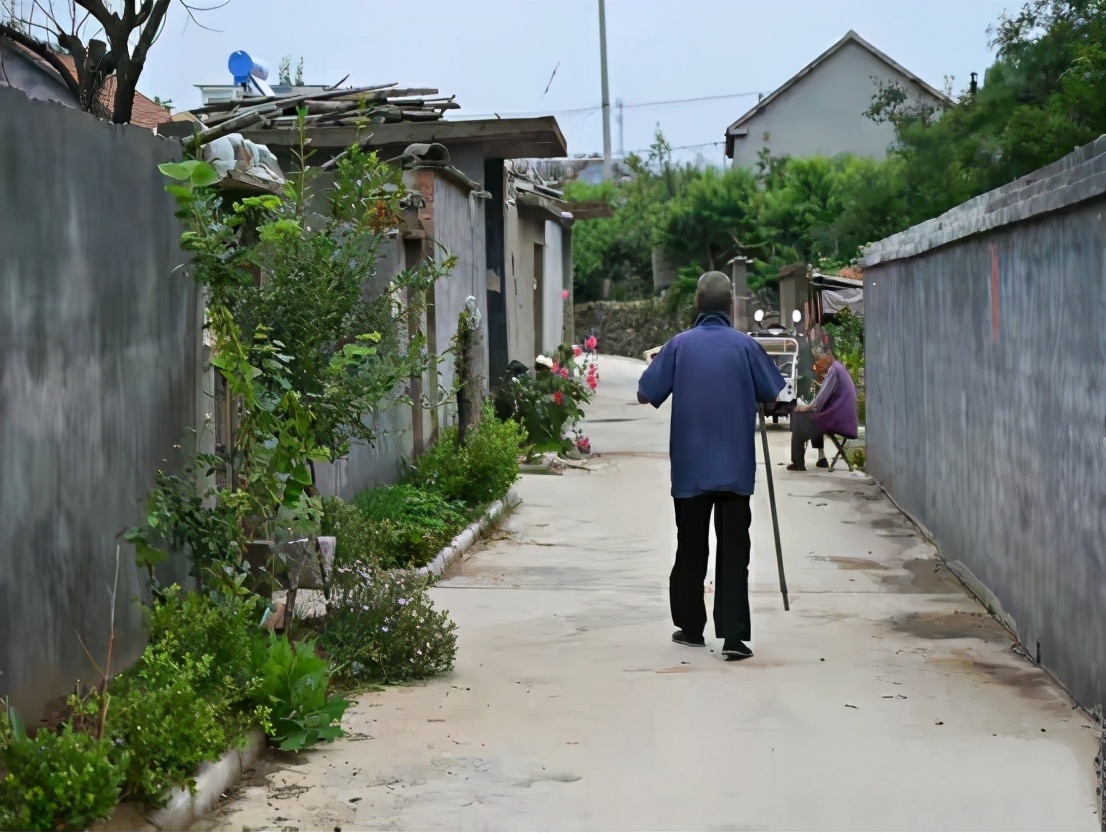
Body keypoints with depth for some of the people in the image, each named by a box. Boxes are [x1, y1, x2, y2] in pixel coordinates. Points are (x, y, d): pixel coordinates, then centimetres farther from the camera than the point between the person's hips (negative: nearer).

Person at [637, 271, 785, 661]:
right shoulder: (746, 346, -5)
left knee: (691, 550, 12)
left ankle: (690, 628, 23)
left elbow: (645, 395, -1)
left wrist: (655, 363, 18)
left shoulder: (679, 345, -6)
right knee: (733, 552, 0)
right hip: (735, 468, -1)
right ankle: (733, 636, -7)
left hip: (690, 468, 1)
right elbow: (773, 393, 7)